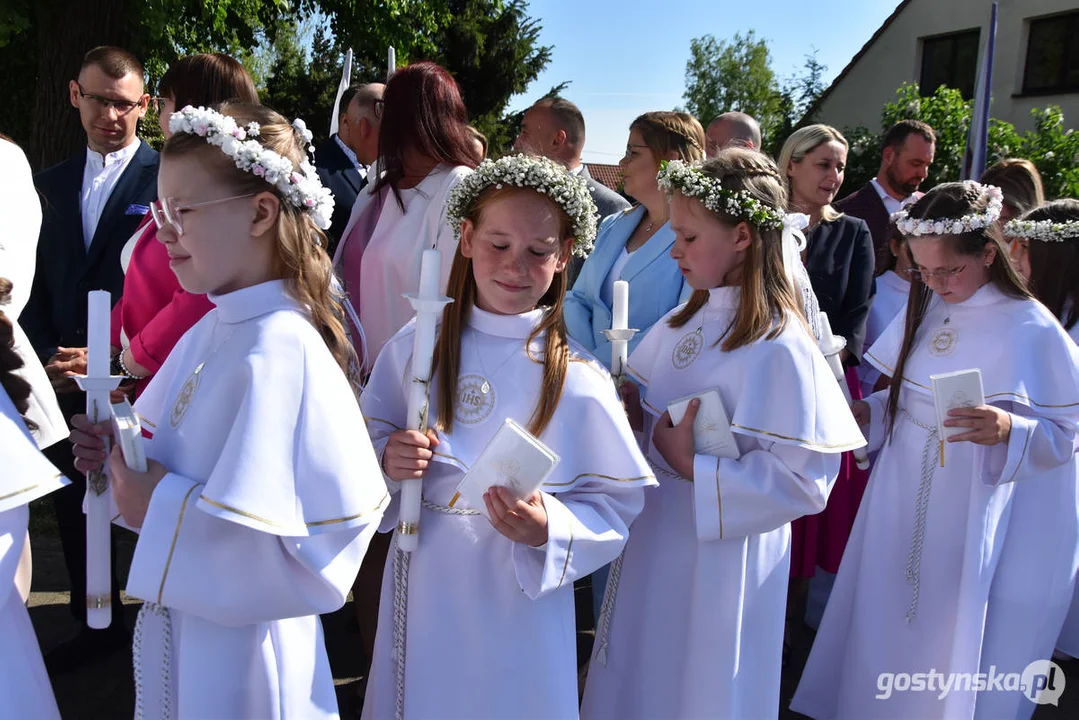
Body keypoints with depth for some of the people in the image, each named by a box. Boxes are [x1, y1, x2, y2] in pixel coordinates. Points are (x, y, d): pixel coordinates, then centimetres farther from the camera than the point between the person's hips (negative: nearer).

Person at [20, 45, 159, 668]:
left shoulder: (167, 177, -6)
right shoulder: (52, 184, 14)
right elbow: (35, 283, 14)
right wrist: (48, 357, 0)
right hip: (66, 380, 6)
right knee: (75, 511, 15)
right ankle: (97, 627, 33)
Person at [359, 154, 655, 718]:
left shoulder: (578, 379, -13)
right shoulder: (416, 345, -5)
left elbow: (616, 503, -9)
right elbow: (370, 430, 7)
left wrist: (548, 529, -26)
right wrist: (386, 459, -14)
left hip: (519, 605, -2)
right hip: (421, 593, 3)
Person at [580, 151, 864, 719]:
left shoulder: (779, 347, -22)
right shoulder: (688, 319, 2)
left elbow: (805, 480, -24)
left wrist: (694, 468, -24)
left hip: (716, 561, -7)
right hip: (653, 540, 7)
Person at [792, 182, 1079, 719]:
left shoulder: (1032, 329, -11)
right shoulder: (923, 310, 5)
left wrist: (1009, 429, -26)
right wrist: (868, 412, -4)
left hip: (967, 517, -5)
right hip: (899, 503, 5)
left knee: (949, 642, 7)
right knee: (884, 629, 14)